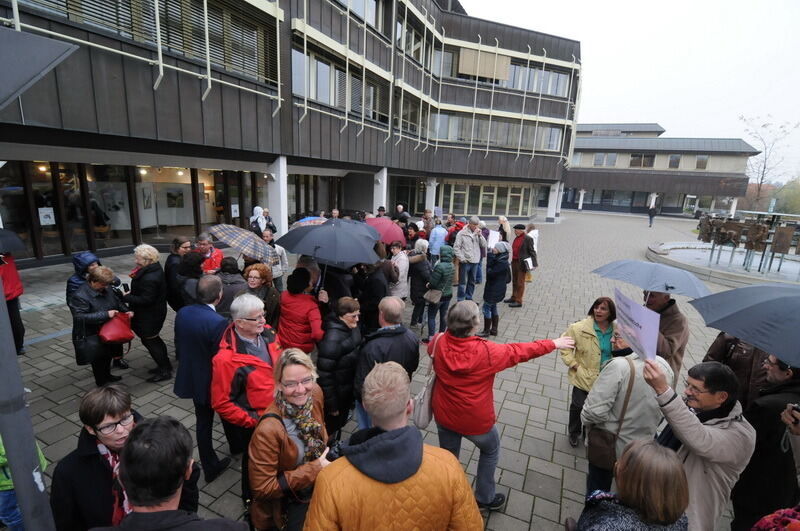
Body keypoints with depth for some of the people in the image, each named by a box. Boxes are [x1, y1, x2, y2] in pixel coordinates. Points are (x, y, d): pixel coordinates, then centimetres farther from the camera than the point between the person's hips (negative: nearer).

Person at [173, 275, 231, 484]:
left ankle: (210, 466, 34)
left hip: (191, 378, 6)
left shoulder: (182, 313, -9)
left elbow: (178, 346, 3)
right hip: (213, 382, -6)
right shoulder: (218, 323, -31)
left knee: (203, 421, 20)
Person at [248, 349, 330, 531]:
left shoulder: (315, 393, -15)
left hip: (318, 484, 5)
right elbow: (262, 488, -20)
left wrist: (324, 461, 2)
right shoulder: (268, 430, -30)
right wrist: (315, 468, -23)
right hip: (287, 503, -5)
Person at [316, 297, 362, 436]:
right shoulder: (332, 339, -30)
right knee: (331, 426, 16)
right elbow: (325, 374, -25)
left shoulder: (353, 328, -5)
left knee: (340, 423, 28)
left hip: (349, 391, 8)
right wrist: (332, 405, -17)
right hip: (337, 393, -7)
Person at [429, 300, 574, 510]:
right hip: (475, 420, -3)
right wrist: (553, 343, 0)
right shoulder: (486, 351, -28)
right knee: (490, 451, 28)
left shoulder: (439, 342, -19)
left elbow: (431, 347, 7)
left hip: (443, 415, 3)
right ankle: (484, 498, 44)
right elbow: (519, 351, -14)